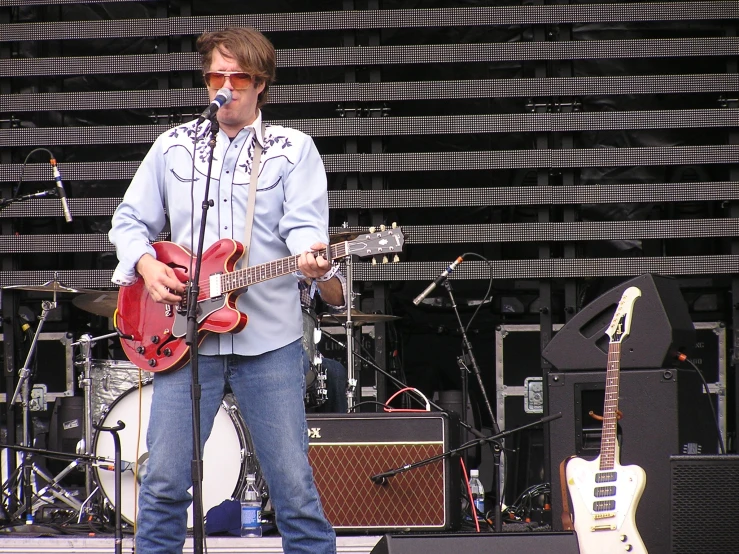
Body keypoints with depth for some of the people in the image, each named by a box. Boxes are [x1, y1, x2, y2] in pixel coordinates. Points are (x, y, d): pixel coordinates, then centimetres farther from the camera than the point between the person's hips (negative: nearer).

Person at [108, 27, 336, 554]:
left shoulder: (294, 149, 5)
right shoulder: (174, 146, 13)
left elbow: (304, 223, -7)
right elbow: (130, 220, 16)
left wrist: (310, 255, -30)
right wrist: (146, 263, -4)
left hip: (269, 337, -2)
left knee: (294, 484, -2)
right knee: (164, 481, 0)